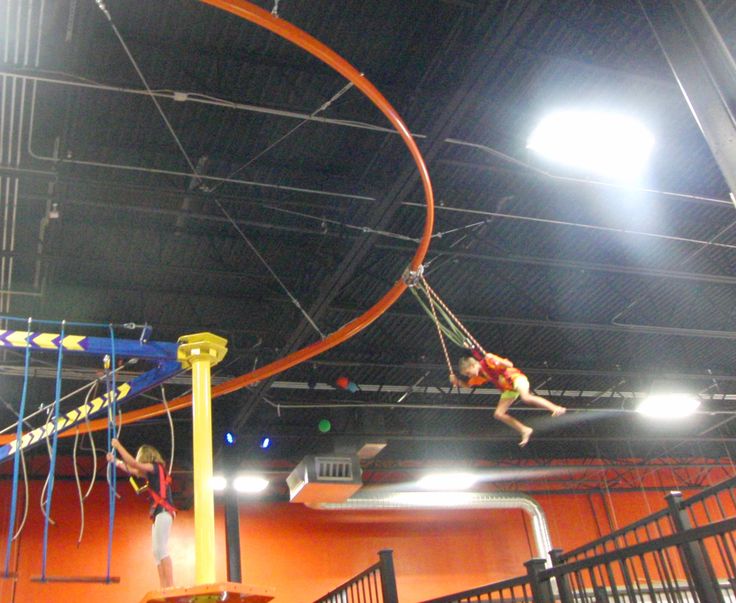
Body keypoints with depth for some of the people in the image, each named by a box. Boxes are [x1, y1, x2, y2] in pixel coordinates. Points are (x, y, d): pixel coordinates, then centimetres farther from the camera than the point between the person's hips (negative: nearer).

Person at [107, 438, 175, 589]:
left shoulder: (156, 467, -3)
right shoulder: (152, 472, 21)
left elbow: (133, 464, -11)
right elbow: (131, 470, 33)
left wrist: (118, 446, -2)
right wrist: (115, 461, 35)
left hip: (163, 512, -10)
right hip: (159, 514, 10)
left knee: (161, 550, -17)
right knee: (157, 552, 5)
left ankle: (170, 587, -24)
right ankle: (164, 588, 0)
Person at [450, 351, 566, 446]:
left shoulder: (487, 361, -18)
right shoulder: (479, 375, 5)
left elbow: (509, 365, -22)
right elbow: (467, 384, 18)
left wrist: (496, 360, -38)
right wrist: (456, 380, -2)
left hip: (516, 378, -8)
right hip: (508, 389, 8)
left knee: (526, 397, -38)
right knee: (498, 414, 1)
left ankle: (555, 408, -30)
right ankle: (525, 430, 9)